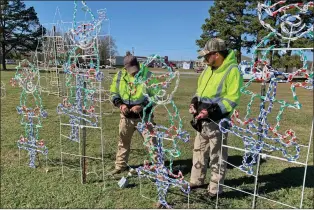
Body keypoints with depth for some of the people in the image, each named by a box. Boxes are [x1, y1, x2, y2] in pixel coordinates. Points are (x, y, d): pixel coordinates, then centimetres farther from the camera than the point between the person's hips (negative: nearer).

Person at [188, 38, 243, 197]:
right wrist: (195, 102, 1)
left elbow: (232, 99, -19)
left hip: (217, 121, -8)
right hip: (202, 120, 8)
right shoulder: (209, 69, 10)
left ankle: (215, 189, 21)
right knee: (199, 150, 18)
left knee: (217, 156, 6)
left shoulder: (232, 71, -15)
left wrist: (211, 111, -25)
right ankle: (196, 181, 34)